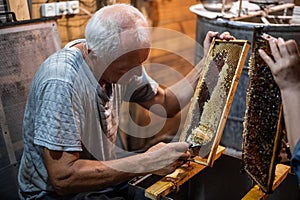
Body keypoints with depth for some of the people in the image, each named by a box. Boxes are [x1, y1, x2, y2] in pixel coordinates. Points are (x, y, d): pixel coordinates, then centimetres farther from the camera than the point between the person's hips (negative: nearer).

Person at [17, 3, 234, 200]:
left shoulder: (120, 63, -8)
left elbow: (166, 103, 4)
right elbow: (62, 177, -32)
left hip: (103, 174, 7)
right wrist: (146, 163, -33)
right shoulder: (61, 84, -32)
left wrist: (208, 62, -7)